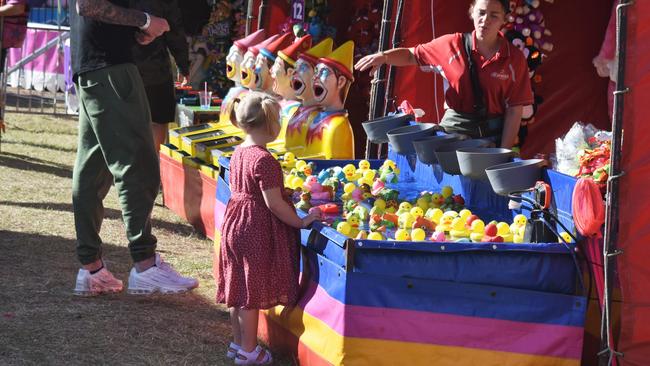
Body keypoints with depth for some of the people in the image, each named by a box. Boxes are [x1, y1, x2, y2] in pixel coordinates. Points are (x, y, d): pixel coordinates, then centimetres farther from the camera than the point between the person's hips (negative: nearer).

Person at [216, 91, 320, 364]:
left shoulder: (239, 153, 5)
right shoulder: (264, 160, -22)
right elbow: (273, 203, -21)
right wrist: (300, 222, -12)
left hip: (235, 224, 9)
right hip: (257, 231, -9)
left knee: (239, 289, 17)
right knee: (252, 293, 2)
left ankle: (238, 342, 29)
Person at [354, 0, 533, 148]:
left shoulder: (514, 58, -4)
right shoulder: (452, 45, -1)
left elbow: (514, 110, -4)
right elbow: (411, 55, 11)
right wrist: (384, 56, -9)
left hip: (493, 135, -1)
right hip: (453, 129, 1)